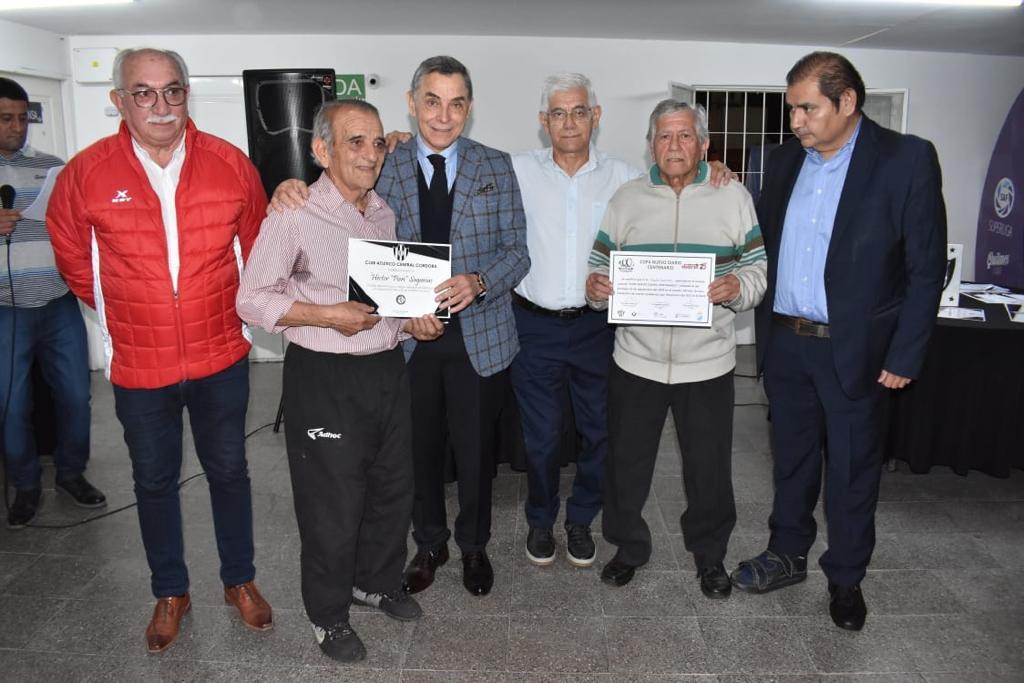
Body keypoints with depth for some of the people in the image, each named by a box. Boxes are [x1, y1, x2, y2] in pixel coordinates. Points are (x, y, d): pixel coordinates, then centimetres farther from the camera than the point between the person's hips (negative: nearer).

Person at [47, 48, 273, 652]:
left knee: (230, 472, 16)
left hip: (222, 358, 0)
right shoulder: (87, 173, -9)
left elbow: (254, 244, 8)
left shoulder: (230, 164, -7)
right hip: (139, 367, 0)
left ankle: (240, 579, 36)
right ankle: (171, 592, 37)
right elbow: (72, 256, 7)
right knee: (155, 482, 16)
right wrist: (120, 309, 10)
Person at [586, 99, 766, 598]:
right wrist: (595, 287, -17)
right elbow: (601, 267, 5)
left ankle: (710, 553, 36)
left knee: (709, 467, 11)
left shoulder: (734, 197, 2)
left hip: (708, 361, -1)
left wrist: (737, 287, -21)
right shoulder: (626, 199, 6)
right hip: (636, 358, 1)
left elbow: (759, 269, 1)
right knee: (626, 462, 11)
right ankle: (628, 547, 34)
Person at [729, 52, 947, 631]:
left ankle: (846, 577, 30)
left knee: (853, 469, 11)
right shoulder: (786, 160, 6)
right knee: (792, 458, 18)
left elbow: (927, 266, -8)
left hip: (854, 349, -4)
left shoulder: (906, 159, -9)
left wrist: (905, 356, -10)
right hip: (784, 343, 4)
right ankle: (788, 555, 36)